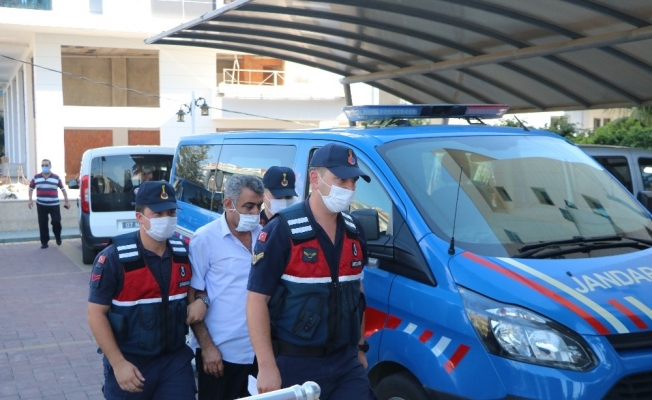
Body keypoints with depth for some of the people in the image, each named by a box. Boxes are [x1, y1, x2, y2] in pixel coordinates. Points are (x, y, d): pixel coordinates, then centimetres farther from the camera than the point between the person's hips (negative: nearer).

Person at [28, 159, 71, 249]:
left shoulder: (56, 177, 1)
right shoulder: (36, 177, 5)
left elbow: (63, 189, 8)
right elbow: (31, 188, 15)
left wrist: (66, 201, 8)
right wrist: (30, 200, 7)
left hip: (54, 205, -1)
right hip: (41, 205, 1)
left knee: (56, 222, -5)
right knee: (43, 224, 1)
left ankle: (58, 237, 23)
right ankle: (44, 242, 9)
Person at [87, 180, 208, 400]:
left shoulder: (184, 253, 0)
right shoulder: (114, 258, -14)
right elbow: (96, 314, -12)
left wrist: (200, 300, -7)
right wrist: (118, 363, -17)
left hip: (176, 359, 3)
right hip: (130, 363, -3)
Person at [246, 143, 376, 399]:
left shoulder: (353, 231, 6)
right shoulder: (282, 231, -15)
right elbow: (257, 299, -16)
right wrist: (267, 366, -19)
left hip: (347, 364, 5)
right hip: (295, 366, -5)